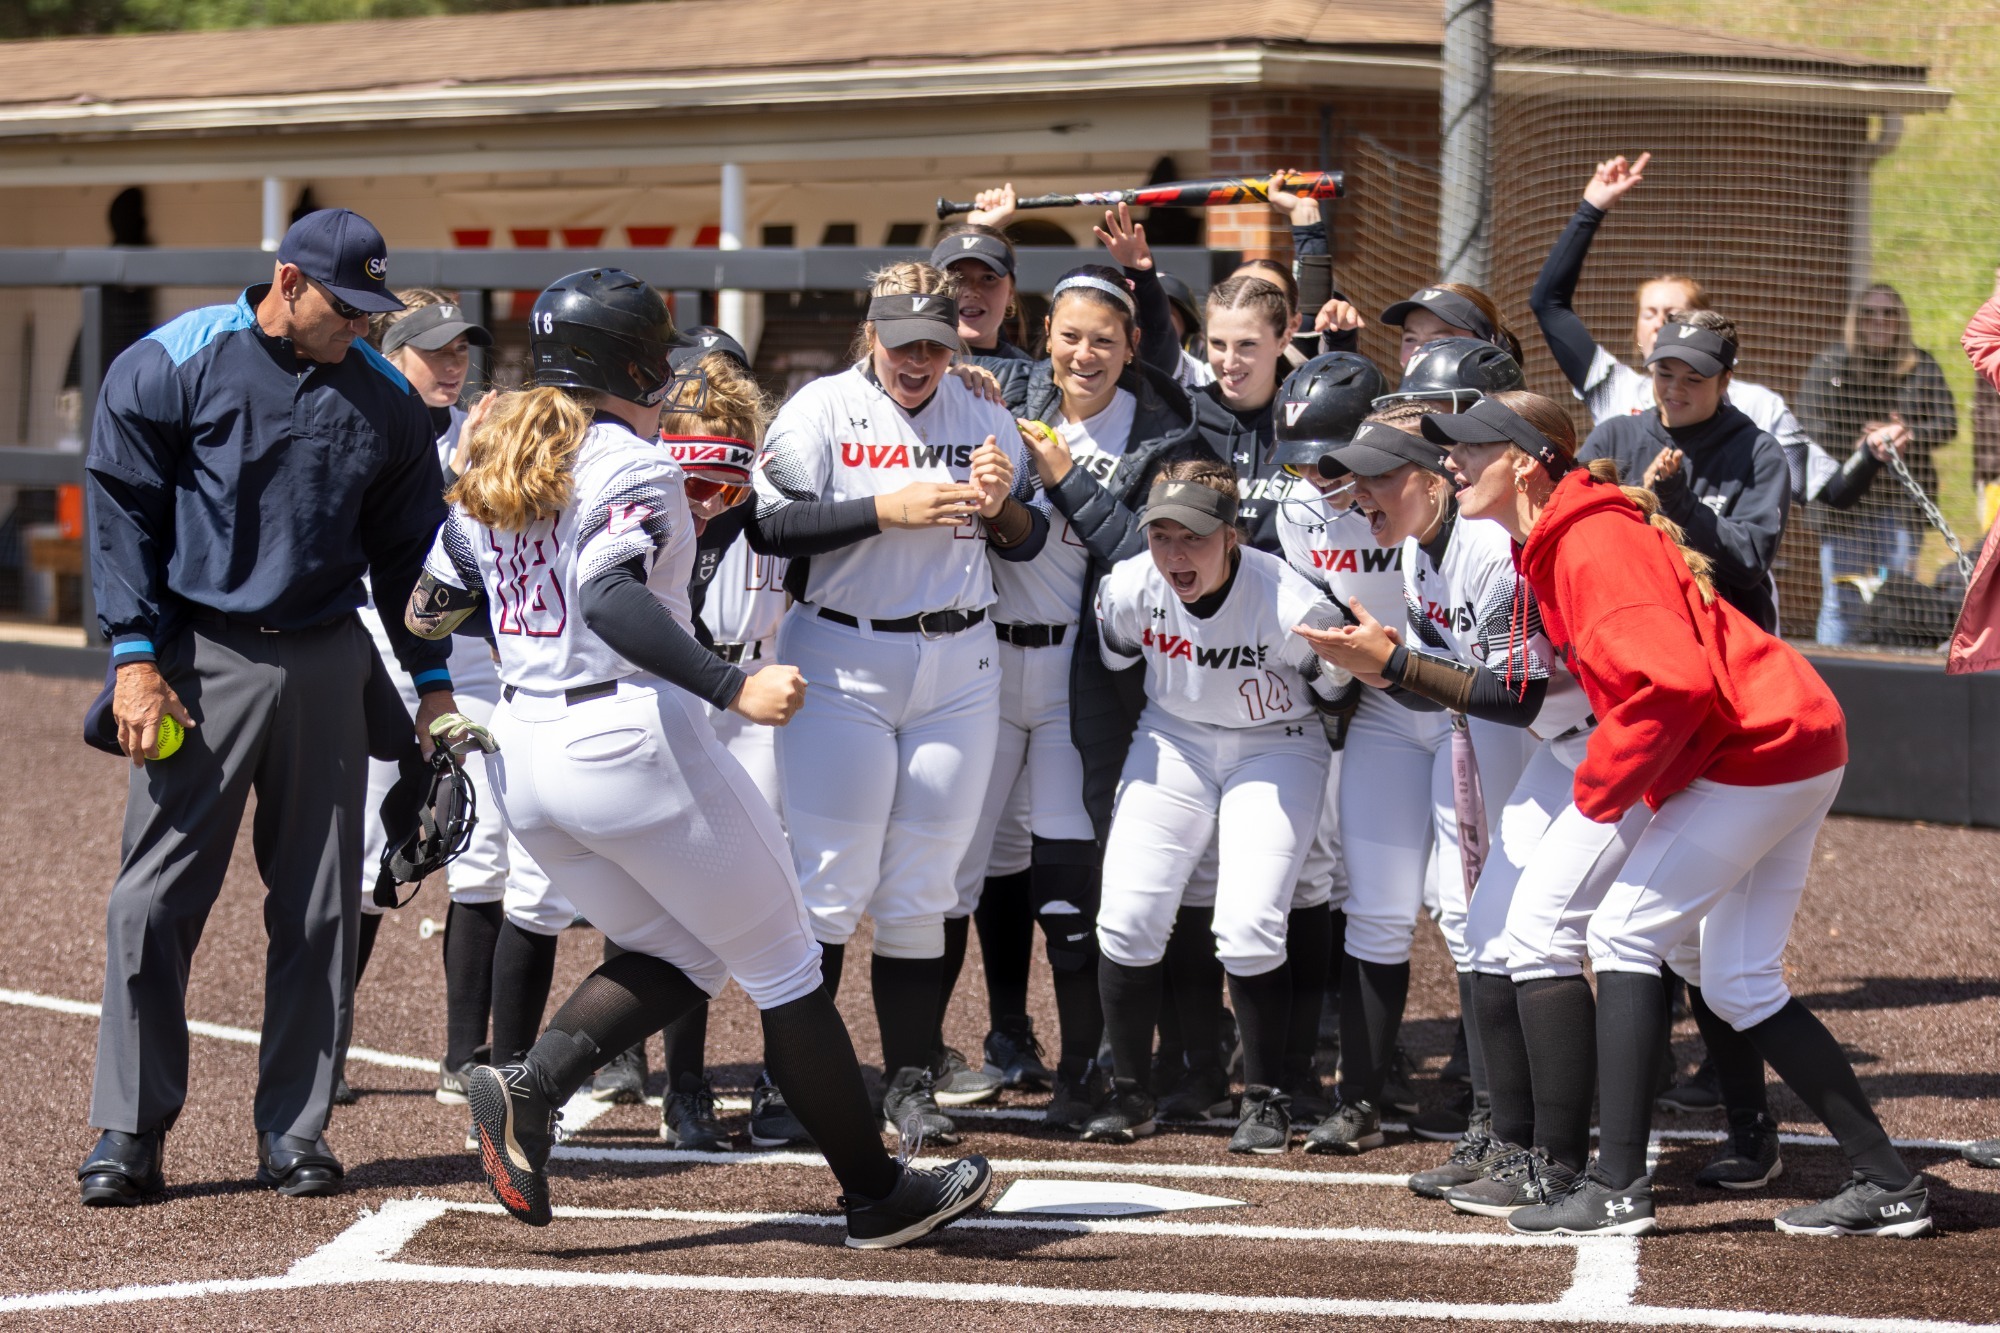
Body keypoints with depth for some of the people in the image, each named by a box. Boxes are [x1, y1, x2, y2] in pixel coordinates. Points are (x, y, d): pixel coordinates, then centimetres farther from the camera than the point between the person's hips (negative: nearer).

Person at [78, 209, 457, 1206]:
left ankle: (295, 1130, 12)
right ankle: (129, 1133, 0)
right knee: (155, 901, -6)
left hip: (325, 664, 4)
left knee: (320, 908, 4)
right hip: (201, 659, -4)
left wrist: (432, 680, 14)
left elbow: (406, 545, 17)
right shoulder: (171, 366, -4)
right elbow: (122, 511, -3)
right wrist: (135, 656, -10)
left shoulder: (384, 396, 9)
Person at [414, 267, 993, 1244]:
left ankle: (527, 1090, -4)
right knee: (781, 962, 6)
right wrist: (734, 687, -34)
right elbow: (611, 597, -28)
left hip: (525, 756, 8)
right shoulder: (634, 464, -11)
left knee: (680, 952, 21)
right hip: (630, 734, -8)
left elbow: (428, 609, 16)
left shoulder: (492, 461, 12)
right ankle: (875, 1192, 9)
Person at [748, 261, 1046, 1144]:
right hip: (842, 663, -3)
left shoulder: (983, 417, 9)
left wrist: (1003, 504, -11)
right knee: (833, 879, -6)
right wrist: (890, 511, -20)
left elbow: (1028, 543, 11)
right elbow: (770, 525, -14)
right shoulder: (823, 410, -3)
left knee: (921, 886, 6)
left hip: (959, 667, 4)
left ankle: (910, 1077, 12)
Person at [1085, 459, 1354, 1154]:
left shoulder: (1294, 608, -28)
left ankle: (1265, 1098, 3)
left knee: (1248, 927, -16)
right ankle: (1130, 1091, 10)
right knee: (1126, 916, -7)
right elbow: (1111, 667, 5)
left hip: (1275, 749, -3)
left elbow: (1335, 692, -8)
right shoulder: (1126, 588, -18)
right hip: (1171, 741, 3)